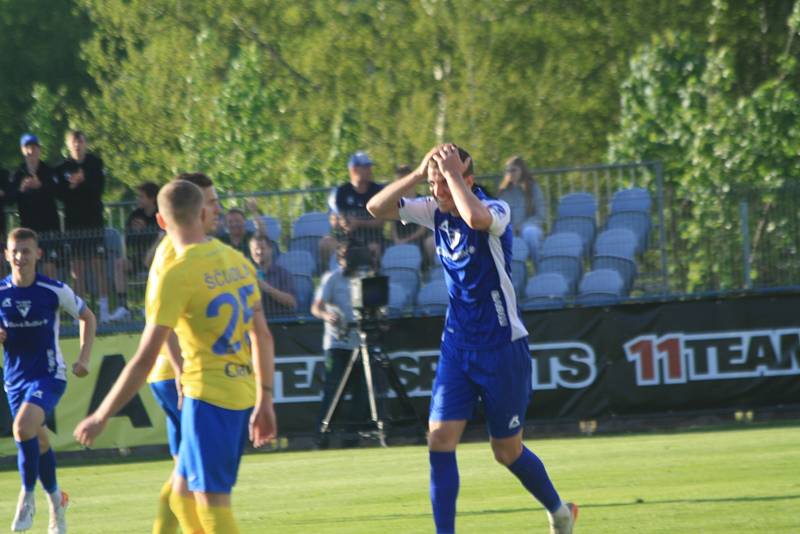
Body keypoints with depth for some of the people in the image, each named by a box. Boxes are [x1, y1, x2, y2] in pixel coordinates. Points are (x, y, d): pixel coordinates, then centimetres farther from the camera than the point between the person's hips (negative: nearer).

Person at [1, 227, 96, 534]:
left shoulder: (55, 291, -8)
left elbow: (87, 317, 7)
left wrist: (84, 359, 0)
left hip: (48, 374, -4)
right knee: (38, 443, 12)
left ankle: (27, 496, -13)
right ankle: (56, 500, 34)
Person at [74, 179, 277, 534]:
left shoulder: (176, 275, -14)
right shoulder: (237, 261, 8)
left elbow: (145, 360, -15)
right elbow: (263, 338, 13)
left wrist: (100, 418, -8)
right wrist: (264, 400, 20)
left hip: (207, 396, -8)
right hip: (243, 395, 8)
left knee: (212, 505, -4)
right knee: (182, 497, 18)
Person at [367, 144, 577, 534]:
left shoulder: (496, 210, -18)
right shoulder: (436, 212, 1)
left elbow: (476, 217, -43)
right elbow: (376, 208, -5)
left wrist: (451, 173, -29)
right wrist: (419, 174, -17)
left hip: (502, 348, -5)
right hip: (457, 345, 5)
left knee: (507, 451, 7)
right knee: (440, 440, -9)